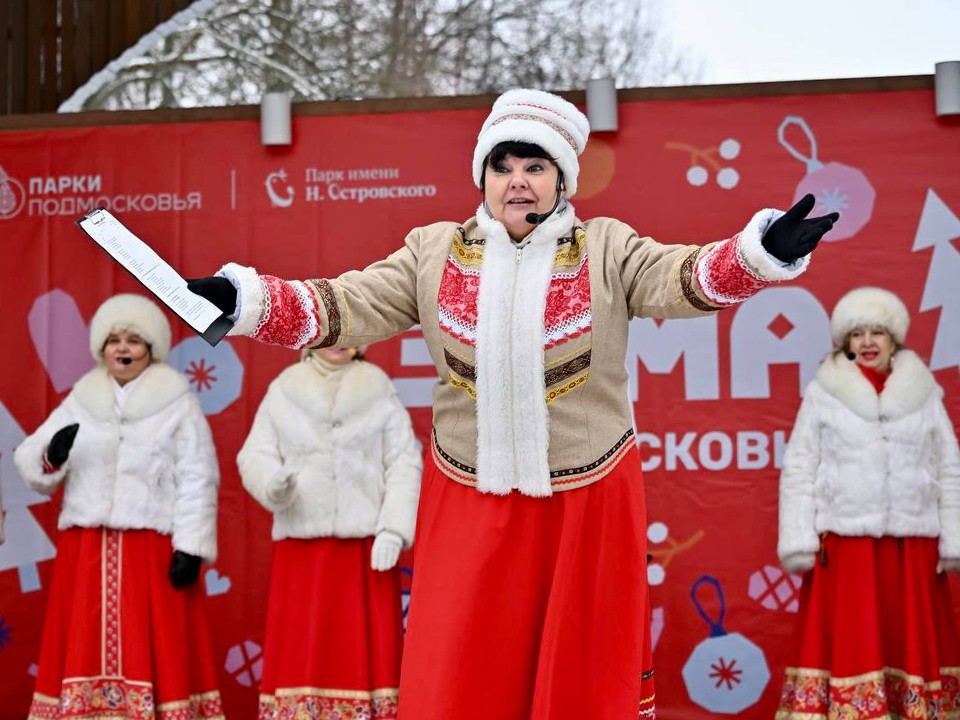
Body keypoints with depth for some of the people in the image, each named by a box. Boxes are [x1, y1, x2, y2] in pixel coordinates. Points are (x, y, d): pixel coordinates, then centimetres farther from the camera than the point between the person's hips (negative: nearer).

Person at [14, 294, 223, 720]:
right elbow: (29, 464, 11)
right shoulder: (80, 401, 14)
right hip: (85, 551, 4)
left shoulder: (178, 403, 3)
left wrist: (190, 547, -11)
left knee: (153, 656, -4)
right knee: (85, 651, 2)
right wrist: (51, 456, -12)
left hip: (152, 550, -3)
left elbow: (197, 481, -2)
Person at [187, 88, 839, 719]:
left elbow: (683, 280, -15)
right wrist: (244, 299, -16)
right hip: (470, 502, 1)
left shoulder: (607, 249, -1)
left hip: (588, 499, -1)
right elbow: (348, 308, -2)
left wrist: (762, 253, -35)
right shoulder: (434, 251, 3)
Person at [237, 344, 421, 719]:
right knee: (300, 653, -1)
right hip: (300, 547, 1)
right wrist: (273, 485, -18)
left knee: (366, 651, -2)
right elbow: (255, 456, 5)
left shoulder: (379, 392, 8)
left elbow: (405, 464, 2)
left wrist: (393, 529, -10)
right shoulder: (283, 392, 10)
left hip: (366, 545, 0)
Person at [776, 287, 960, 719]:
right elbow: (799, 470, 1)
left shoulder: (923, 393, 9)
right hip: (845, 541, -2)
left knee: (913, 644, 5)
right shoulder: (823, 392, 3)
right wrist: (799, 540, -8)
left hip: (912, 542, 2)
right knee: (848, 646, -3)